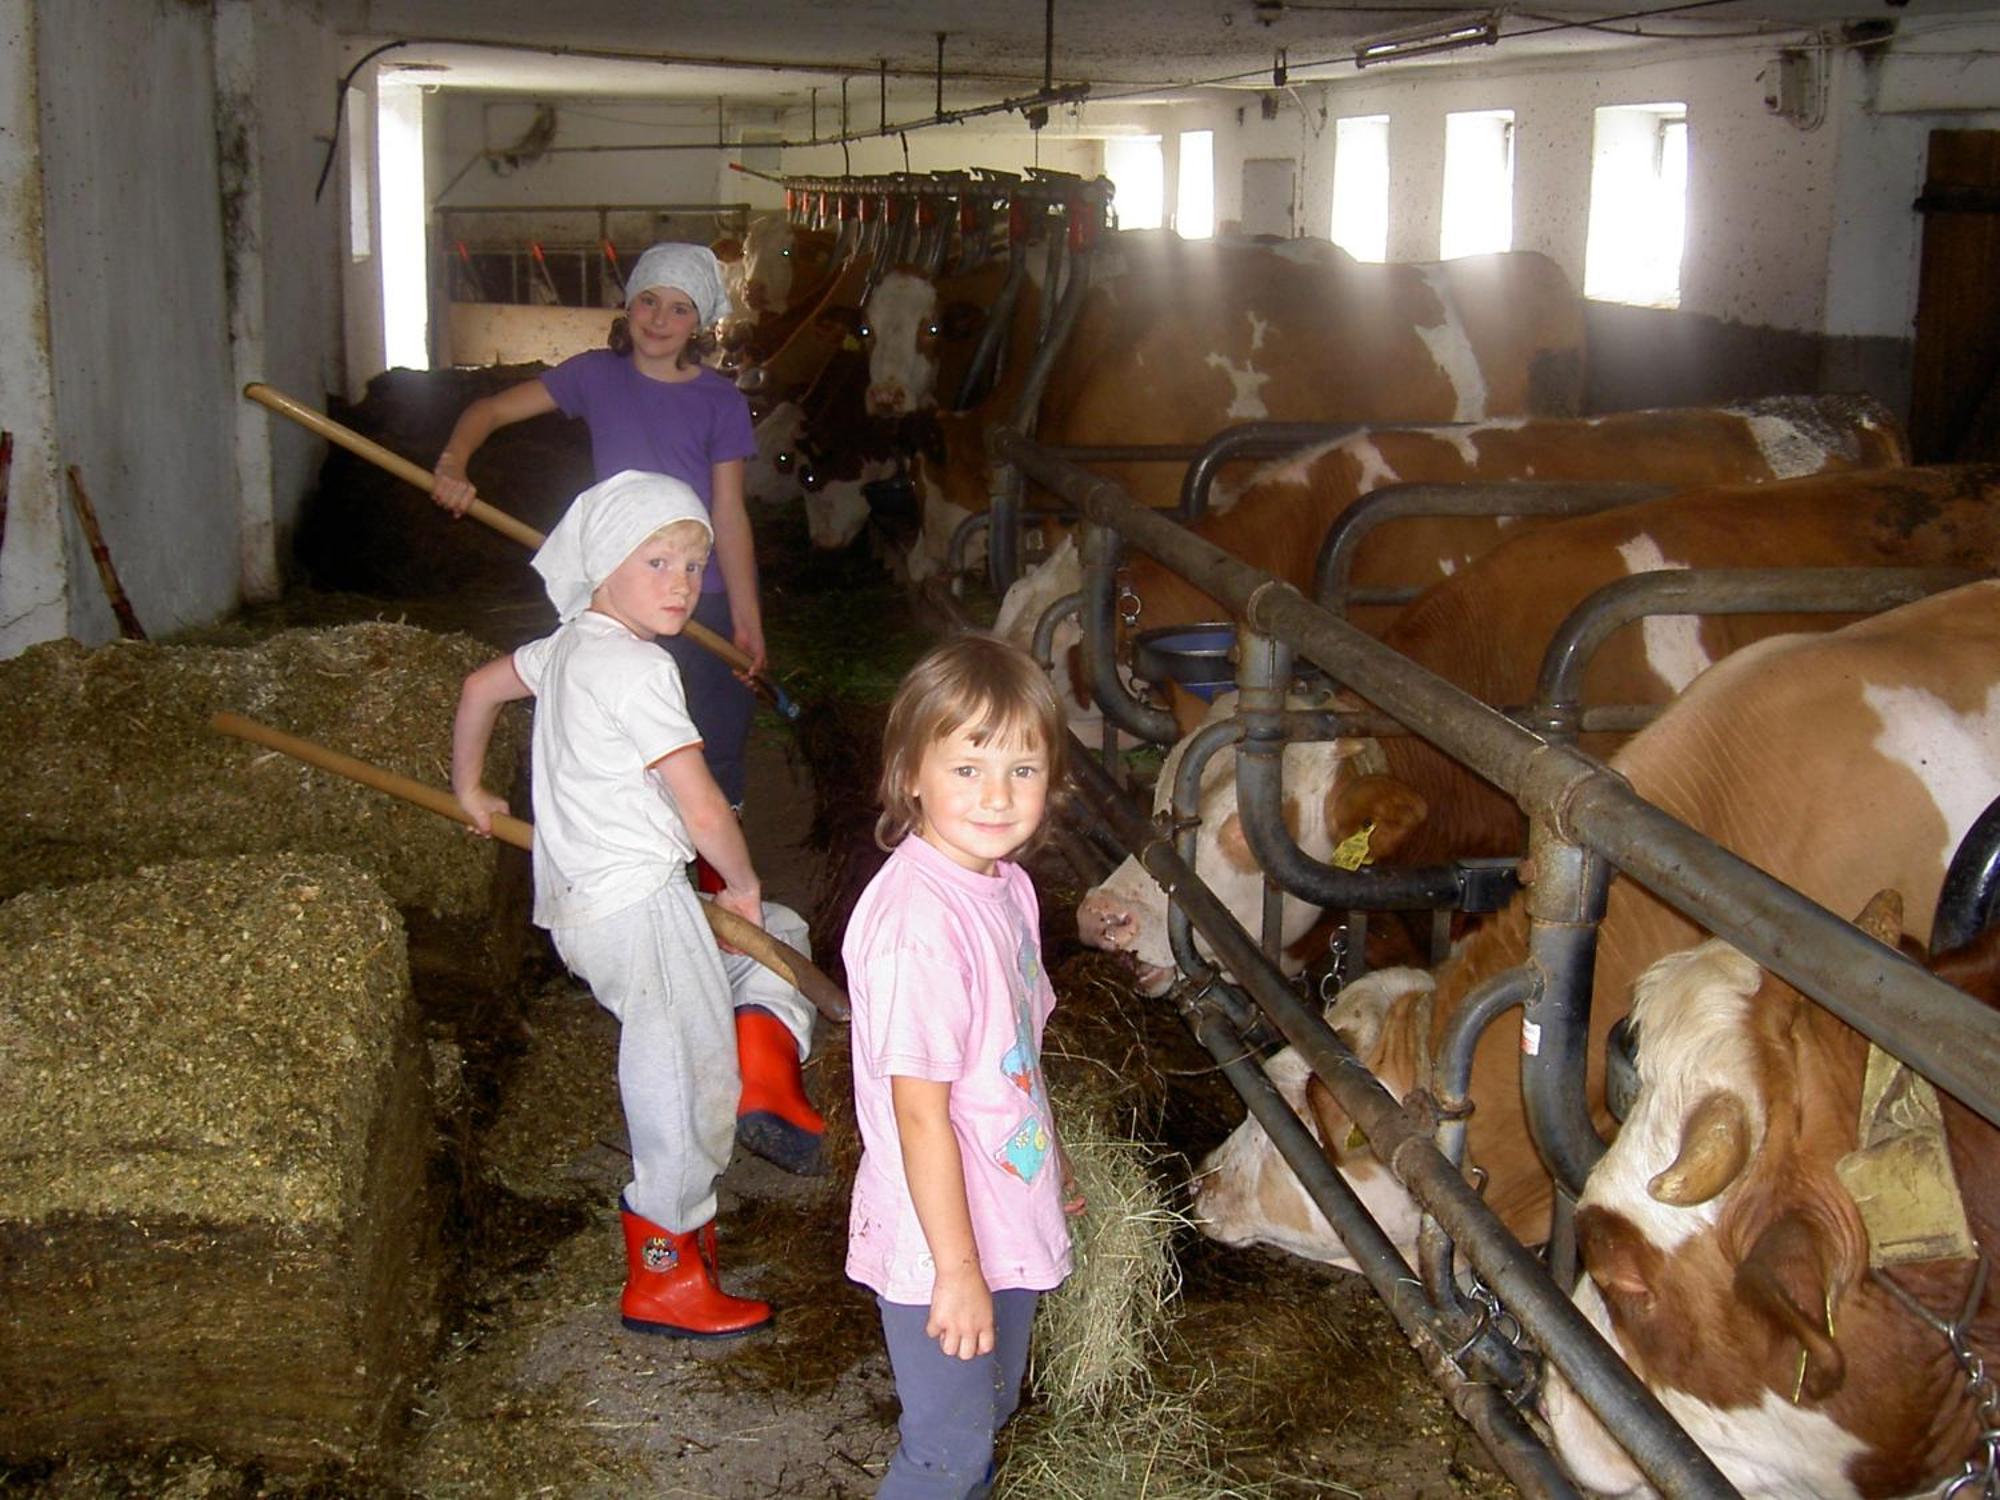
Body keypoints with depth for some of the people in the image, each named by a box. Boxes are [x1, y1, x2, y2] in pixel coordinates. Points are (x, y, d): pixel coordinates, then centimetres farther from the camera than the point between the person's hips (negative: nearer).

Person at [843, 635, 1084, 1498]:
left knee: (989, 1411, 26)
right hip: (939, 1243, -8)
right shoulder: (918, 922, -30)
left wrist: (1050, 1165, 23)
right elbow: (919, 1112, -26)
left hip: (1009, 1223, 8)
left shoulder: (1005, 885, -1)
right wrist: (958, 1269, -21)